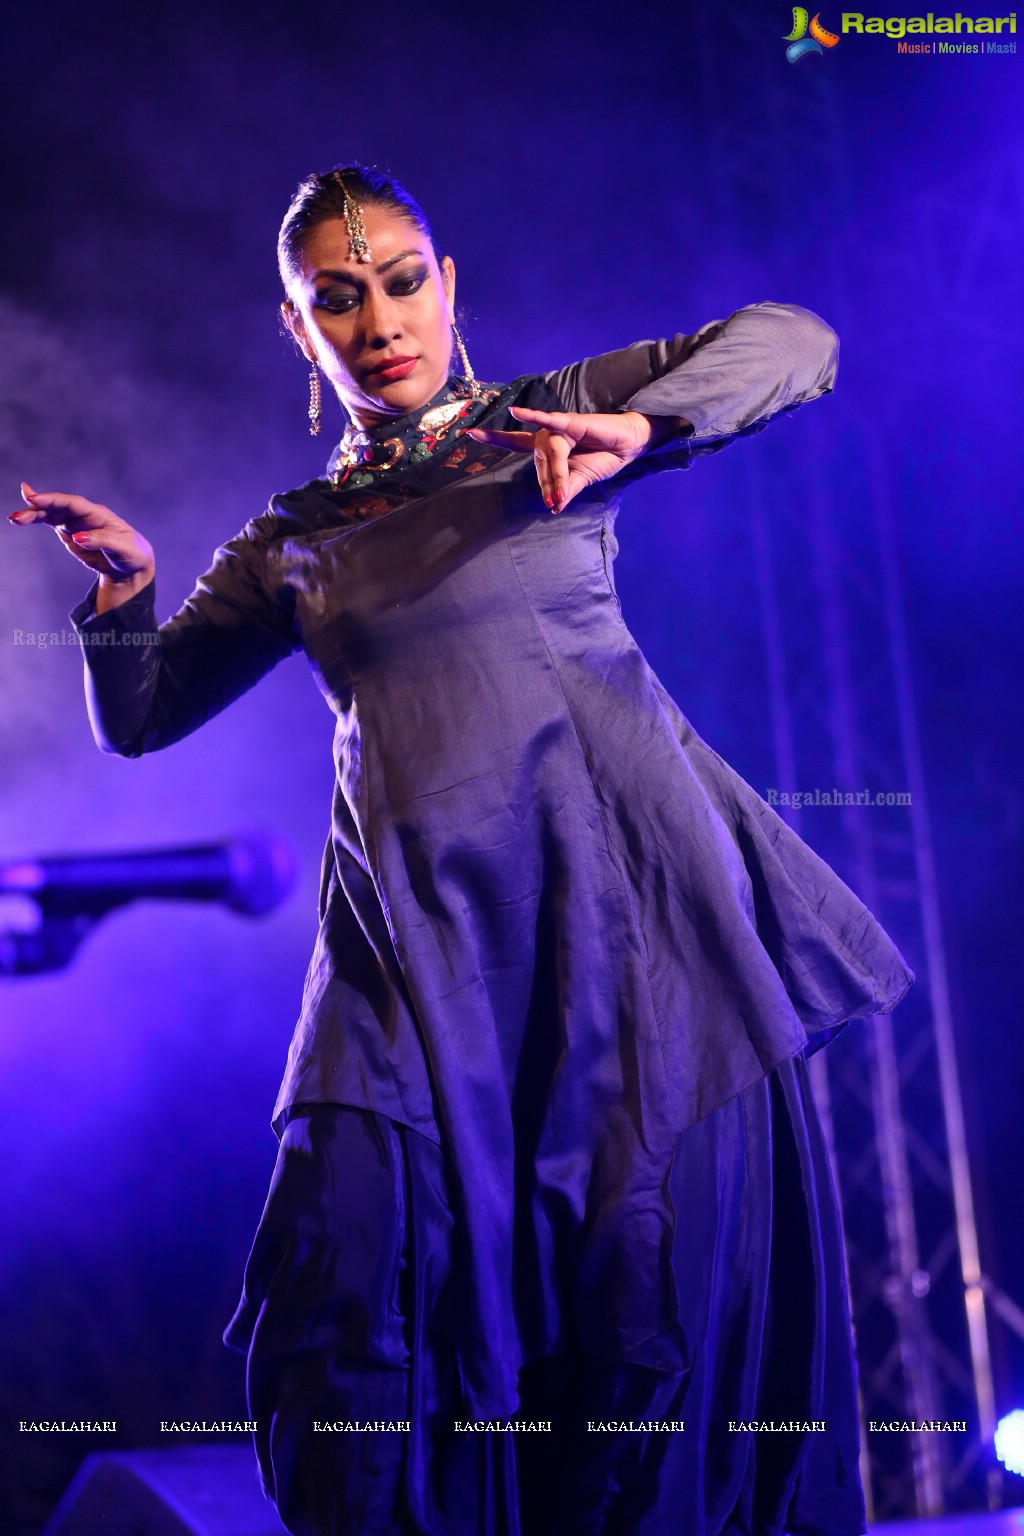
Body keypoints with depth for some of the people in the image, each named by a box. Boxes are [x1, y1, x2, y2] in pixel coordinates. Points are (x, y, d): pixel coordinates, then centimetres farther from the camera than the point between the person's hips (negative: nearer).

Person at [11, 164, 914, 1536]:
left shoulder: (551, 416, 12)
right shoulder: (291, 544, 20)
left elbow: (792, 342, 2)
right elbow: (139, 715, 21)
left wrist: (636, 428, -16)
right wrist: (124, 585, 1)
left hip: (624, 892, -2)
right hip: (422, 928, 2)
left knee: (665, 1284, -8)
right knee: (355, 1296, -12)